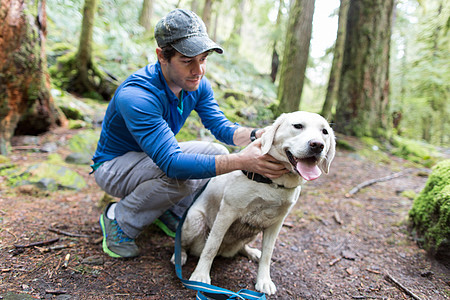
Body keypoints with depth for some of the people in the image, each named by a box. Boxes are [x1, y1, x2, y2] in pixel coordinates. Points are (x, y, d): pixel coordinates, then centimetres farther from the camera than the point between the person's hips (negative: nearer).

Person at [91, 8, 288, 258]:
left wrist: (257, 135, -34)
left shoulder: (198, 84, -11)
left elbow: (220, 126, -13)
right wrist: (241, 161, -49)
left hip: (155, 158, 7)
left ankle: (168, 211, 7)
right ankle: (118, 220, -8)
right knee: (180, 175, -34)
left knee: (219, 152, -7)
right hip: (113, 166, -7)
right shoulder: (135, 96, -36)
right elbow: (171, 162, -42)